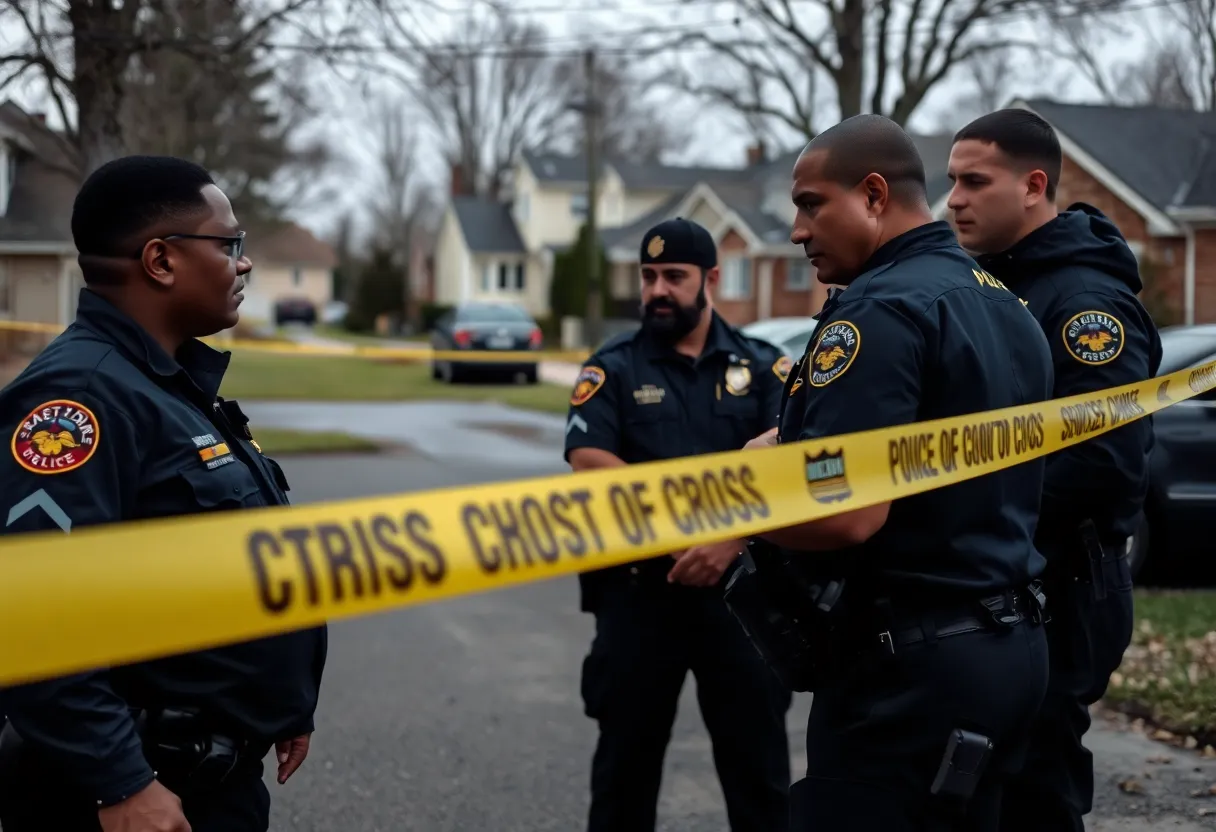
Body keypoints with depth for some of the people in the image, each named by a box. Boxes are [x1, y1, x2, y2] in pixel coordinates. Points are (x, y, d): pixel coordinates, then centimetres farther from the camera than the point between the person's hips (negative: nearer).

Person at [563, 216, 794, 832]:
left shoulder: (763, 365, 5)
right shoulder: (613, 368, 4)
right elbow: (588, 463, -10)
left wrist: (733, 538, -23)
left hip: (740, 586, 0)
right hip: (638, 588, 0)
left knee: (758, 760, 6)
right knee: (626, 757, 10)